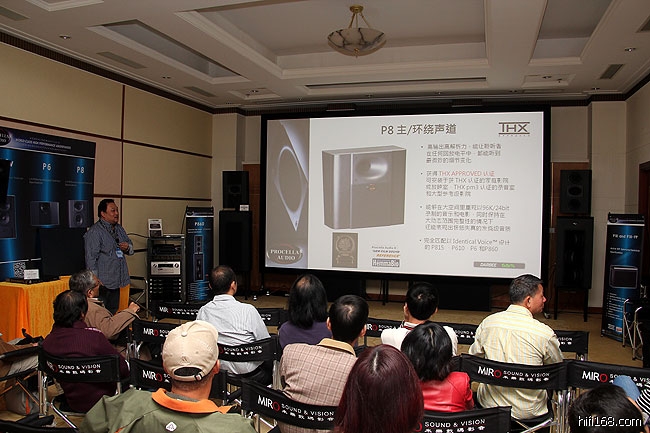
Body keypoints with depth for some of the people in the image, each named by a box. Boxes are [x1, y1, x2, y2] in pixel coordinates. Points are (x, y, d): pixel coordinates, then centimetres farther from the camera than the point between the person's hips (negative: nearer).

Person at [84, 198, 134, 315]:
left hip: (116, 282, 8)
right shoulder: (94, 232, -12)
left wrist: (128, 247, -1)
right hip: (102, 283, -8)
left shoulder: (119, 229, 14)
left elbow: (130, 245, 25)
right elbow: (91, 258, -15)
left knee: (113, 312, 14)